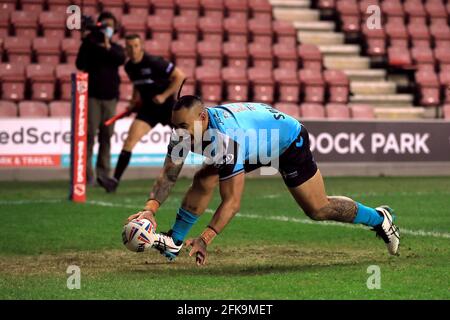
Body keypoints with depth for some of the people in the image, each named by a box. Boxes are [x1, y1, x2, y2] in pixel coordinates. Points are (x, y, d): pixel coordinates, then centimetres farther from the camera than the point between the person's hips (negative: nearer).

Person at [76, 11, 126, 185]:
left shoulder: (115, 48, 11)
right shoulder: (89, 44, 4)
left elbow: (121, 59, -11)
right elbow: (80, 64, -10)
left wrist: (107, 47, -25)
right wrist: (87, 43, -17)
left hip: (110, 96, 3)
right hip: (92, 95, -3)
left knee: (106, 135, 5)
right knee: (90, 134, -9)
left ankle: (103, 173, 9)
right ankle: (86, 173, -11)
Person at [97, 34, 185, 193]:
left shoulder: (154, 62, -18)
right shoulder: (129, 67, 2)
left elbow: (179, 76, -16)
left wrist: (164, 95, -19)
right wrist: (134, 102, 7)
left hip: (167, 106, -5)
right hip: (148, 108, 5)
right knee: (130, 139, -13)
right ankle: (115, 180, -17)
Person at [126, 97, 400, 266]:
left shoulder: (226, 138, -44)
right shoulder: (185, 130, -23)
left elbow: (233, 202, -44)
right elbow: (168, 175, -20)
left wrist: (205, 239, -51)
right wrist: (151, 208, -37)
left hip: (289, 140, -7)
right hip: (258, 142, 7)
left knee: (318, 209, 1)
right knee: (203, 181, -10)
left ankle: (378, 218, 23)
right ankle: (174, 243, 0)